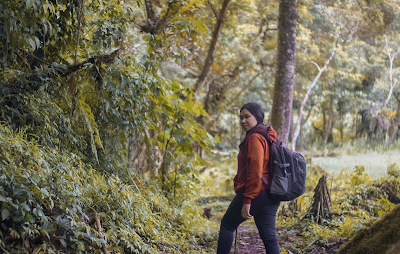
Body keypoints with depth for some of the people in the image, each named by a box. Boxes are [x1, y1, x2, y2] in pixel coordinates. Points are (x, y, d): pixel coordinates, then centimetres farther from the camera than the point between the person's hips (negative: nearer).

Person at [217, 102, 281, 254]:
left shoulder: (254, 139, -14)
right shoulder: (268, 137, 16)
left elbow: (255, 172, -21)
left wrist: (247, 200, -21)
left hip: (256, 194, -9)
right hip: (271, 194, 9)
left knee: (227, 225, 10)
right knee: (269, 236, 7)